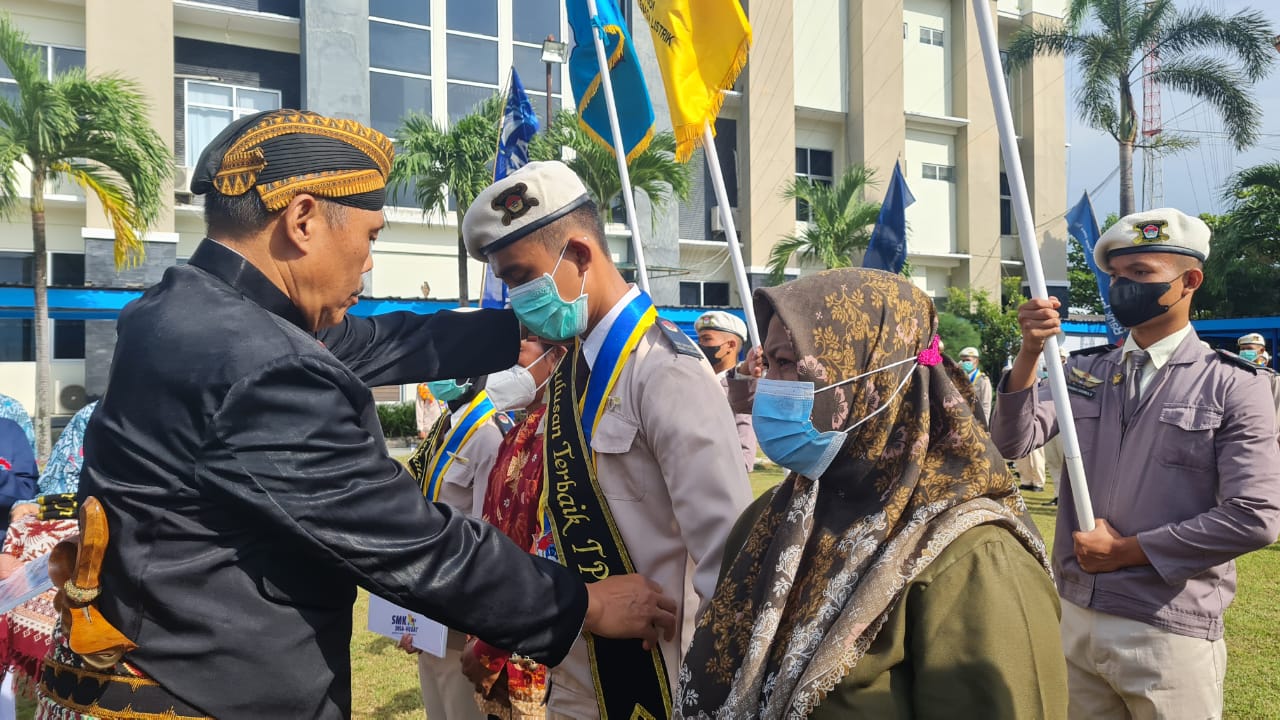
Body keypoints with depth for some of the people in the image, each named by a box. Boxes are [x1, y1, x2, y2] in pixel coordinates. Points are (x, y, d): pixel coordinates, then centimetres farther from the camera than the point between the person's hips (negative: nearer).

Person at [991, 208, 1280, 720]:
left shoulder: (1234, 387, -7)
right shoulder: (1084, 369, 5)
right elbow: (1014, 442, -7)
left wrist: (1125, 551, -11)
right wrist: (1030, 354, -21)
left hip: (1170, 632, -4)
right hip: (1074, 617, 4)